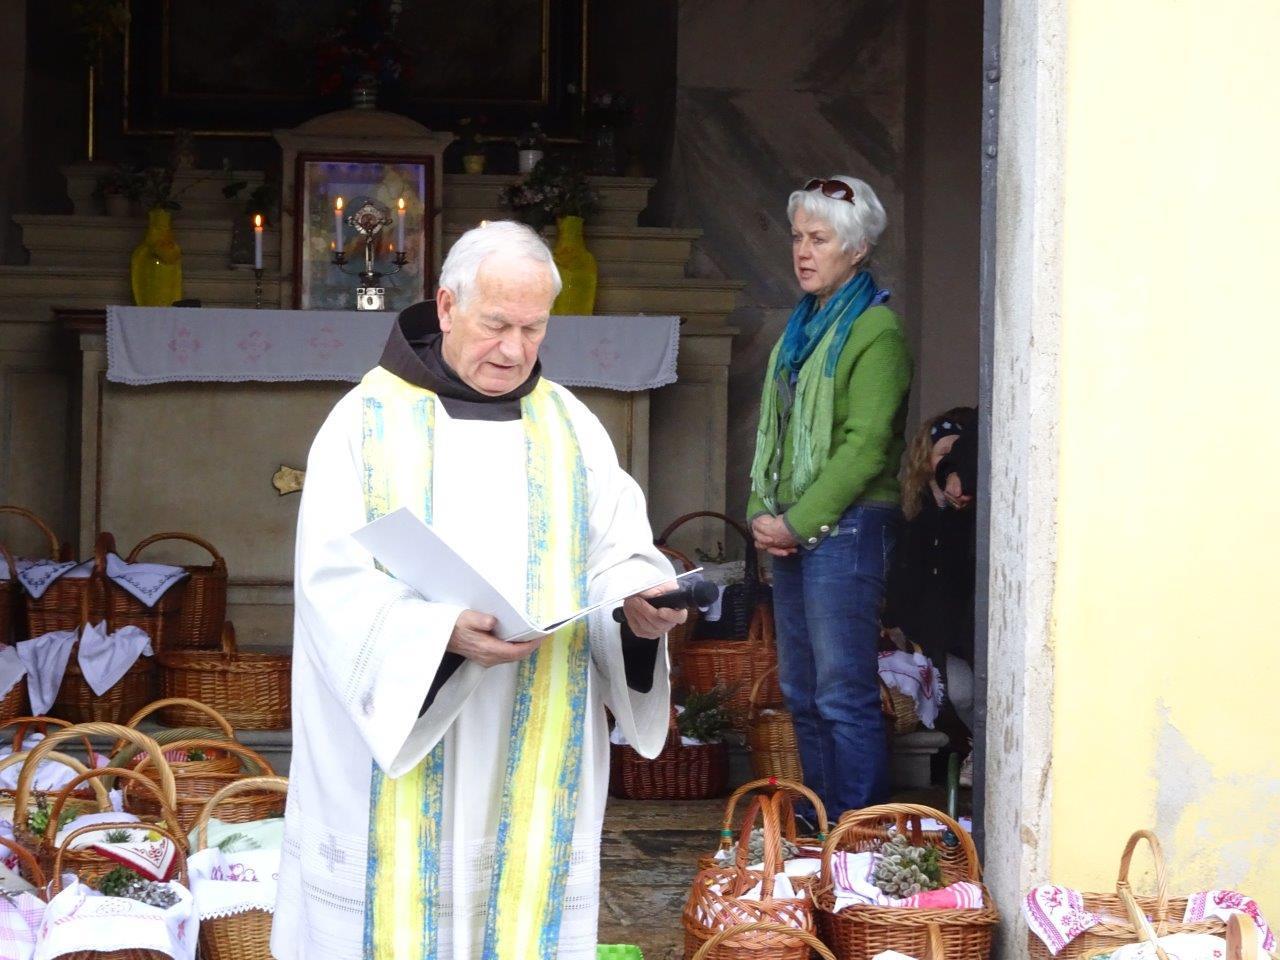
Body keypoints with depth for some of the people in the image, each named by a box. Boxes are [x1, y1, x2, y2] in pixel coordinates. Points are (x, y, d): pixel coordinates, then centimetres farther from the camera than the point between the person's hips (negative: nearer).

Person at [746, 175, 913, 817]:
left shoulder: (876, 331, -10)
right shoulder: (803, 326, 17)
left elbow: (865, 445, -17)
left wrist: (798, 522, -16)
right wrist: (761, 513, 5)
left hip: (846, 528, -9)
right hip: (791, 532, 9)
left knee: (844, 696, -9)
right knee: (801, 693, 12)